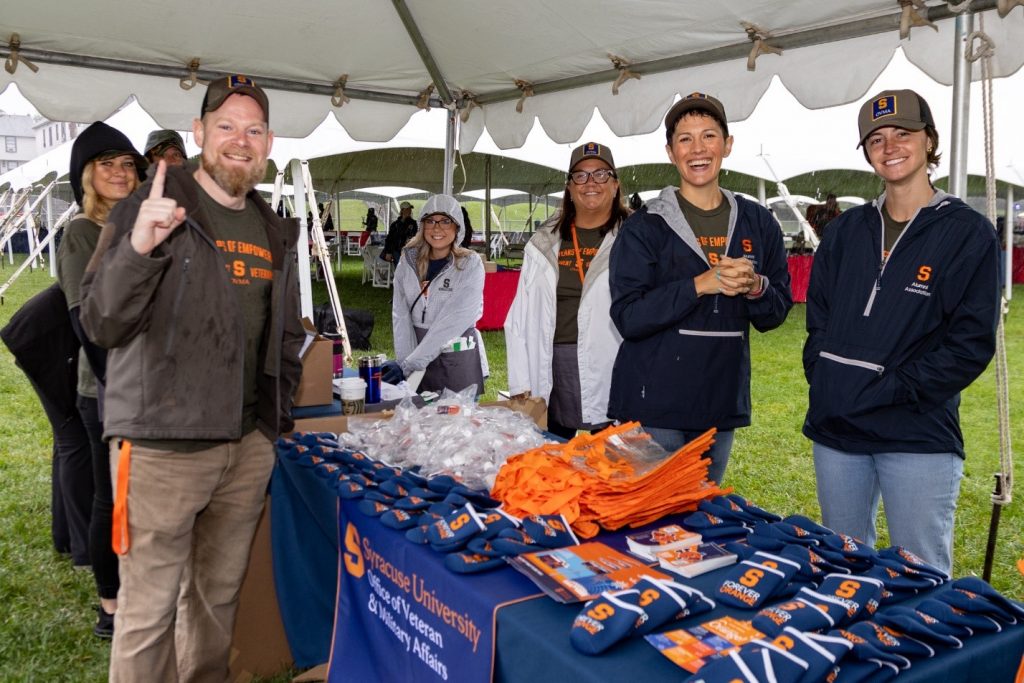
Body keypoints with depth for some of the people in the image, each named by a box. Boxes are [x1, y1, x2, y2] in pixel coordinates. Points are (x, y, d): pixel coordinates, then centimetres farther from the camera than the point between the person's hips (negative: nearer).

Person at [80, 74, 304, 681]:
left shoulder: (275, 233, 12)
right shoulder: (150, 209, -6)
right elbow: (102, 324, -13)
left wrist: (280, 415, 14)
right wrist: (138, 247, -28)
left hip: (249, 448, 5)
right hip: (163, 446, -5)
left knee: (222, 596, 17)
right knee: (149, 610, 4)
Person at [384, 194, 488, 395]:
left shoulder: (470, 265, -10)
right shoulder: (409, 261, 2)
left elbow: (453, 320, -17)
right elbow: (401, 315, -2)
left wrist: (408, 365, -21)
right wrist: (405, 360, -16)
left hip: (458, 359, -3)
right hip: (417, 358, 3)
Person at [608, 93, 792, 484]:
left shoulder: (758, 223, 8)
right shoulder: (644, 227, -4)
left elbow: (776, 313, 9)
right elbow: (627, 317, -13)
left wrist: (755, 288, -13)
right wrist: (701, 285, -22)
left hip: (722, 405, 4)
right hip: (654, 406, -4)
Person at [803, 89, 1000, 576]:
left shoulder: (967, 233, -3)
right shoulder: (848, 230, 11)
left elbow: (971, 343, -9)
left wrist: (888, 391, -15)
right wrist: (823, 379, -2)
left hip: (918, 438, -4)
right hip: (835, 429, 5)